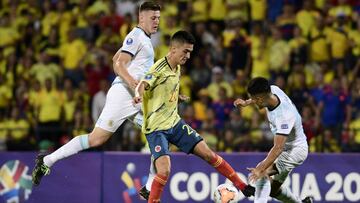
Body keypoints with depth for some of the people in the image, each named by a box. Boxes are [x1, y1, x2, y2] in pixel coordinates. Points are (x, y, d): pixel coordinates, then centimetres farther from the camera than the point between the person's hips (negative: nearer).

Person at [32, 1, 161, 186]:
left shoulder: (144, 38, 21)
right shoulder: (136, 35, -8)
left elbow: (116, 59, 29)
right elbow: (118, 65, -17)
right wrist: (131, 82, -31)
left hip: (138, 99, 10)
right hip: (122, 94, -10)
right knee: (96, 139, -12)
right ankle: (46, 161, -4)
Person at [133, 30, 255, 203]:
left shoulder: (177, 69, 6)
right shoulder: (159, 69, -19)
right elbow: (142, 85, -38)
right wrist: (138, 95, -57)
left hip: (174, 123, 7)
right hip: (156, 128, -7)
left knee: (207, 153, 6)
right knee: (164, 171, -24)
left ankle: (242, 187, 18)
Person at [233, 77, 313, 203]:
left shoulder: (284, 115, -36)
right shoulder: (273, 90, -14)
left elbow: (278, 148, -40)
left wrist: (262, 169, -45)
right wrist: (246, 103, 6)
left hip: (295, 149, -9)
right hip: (286, 147, 9)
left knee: (262, 174, -29)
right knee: (272, 189, 15)